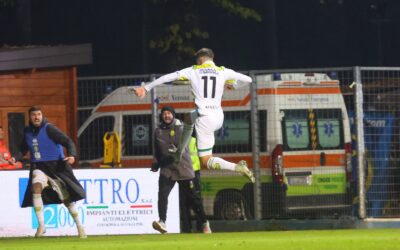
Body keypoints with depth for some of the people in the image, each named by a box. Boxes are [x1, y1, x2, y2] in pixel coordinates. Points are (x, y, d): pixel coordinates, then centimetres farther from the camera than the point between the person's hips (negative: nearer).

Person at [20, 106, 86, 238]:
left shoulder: (49, 129, -12)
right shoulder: (27, 132, 5)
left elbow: (67, 141, -16)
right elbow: (24, 148, 21)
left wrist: (72, 155, -34)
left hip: (56, 166, -3)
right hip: (39, 167, 3)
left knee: (66, 198, 3)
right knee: (36, 188, -25)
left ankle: (79, 226, 22)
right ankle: (41, 225, -18)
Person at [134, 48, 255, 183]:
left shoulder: (193, 71, 1)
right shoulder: (223, 71, 6)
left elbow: (167, 77, 1)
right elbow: (247, 79, 17)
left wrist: (146, 88, 7)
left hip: (205, 119, -5)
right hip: (219, 118, 5)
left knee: (207, 161, 3)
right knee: (188, 117, 35)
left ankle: (237, 167, -23)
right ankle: (178, 155, 36)